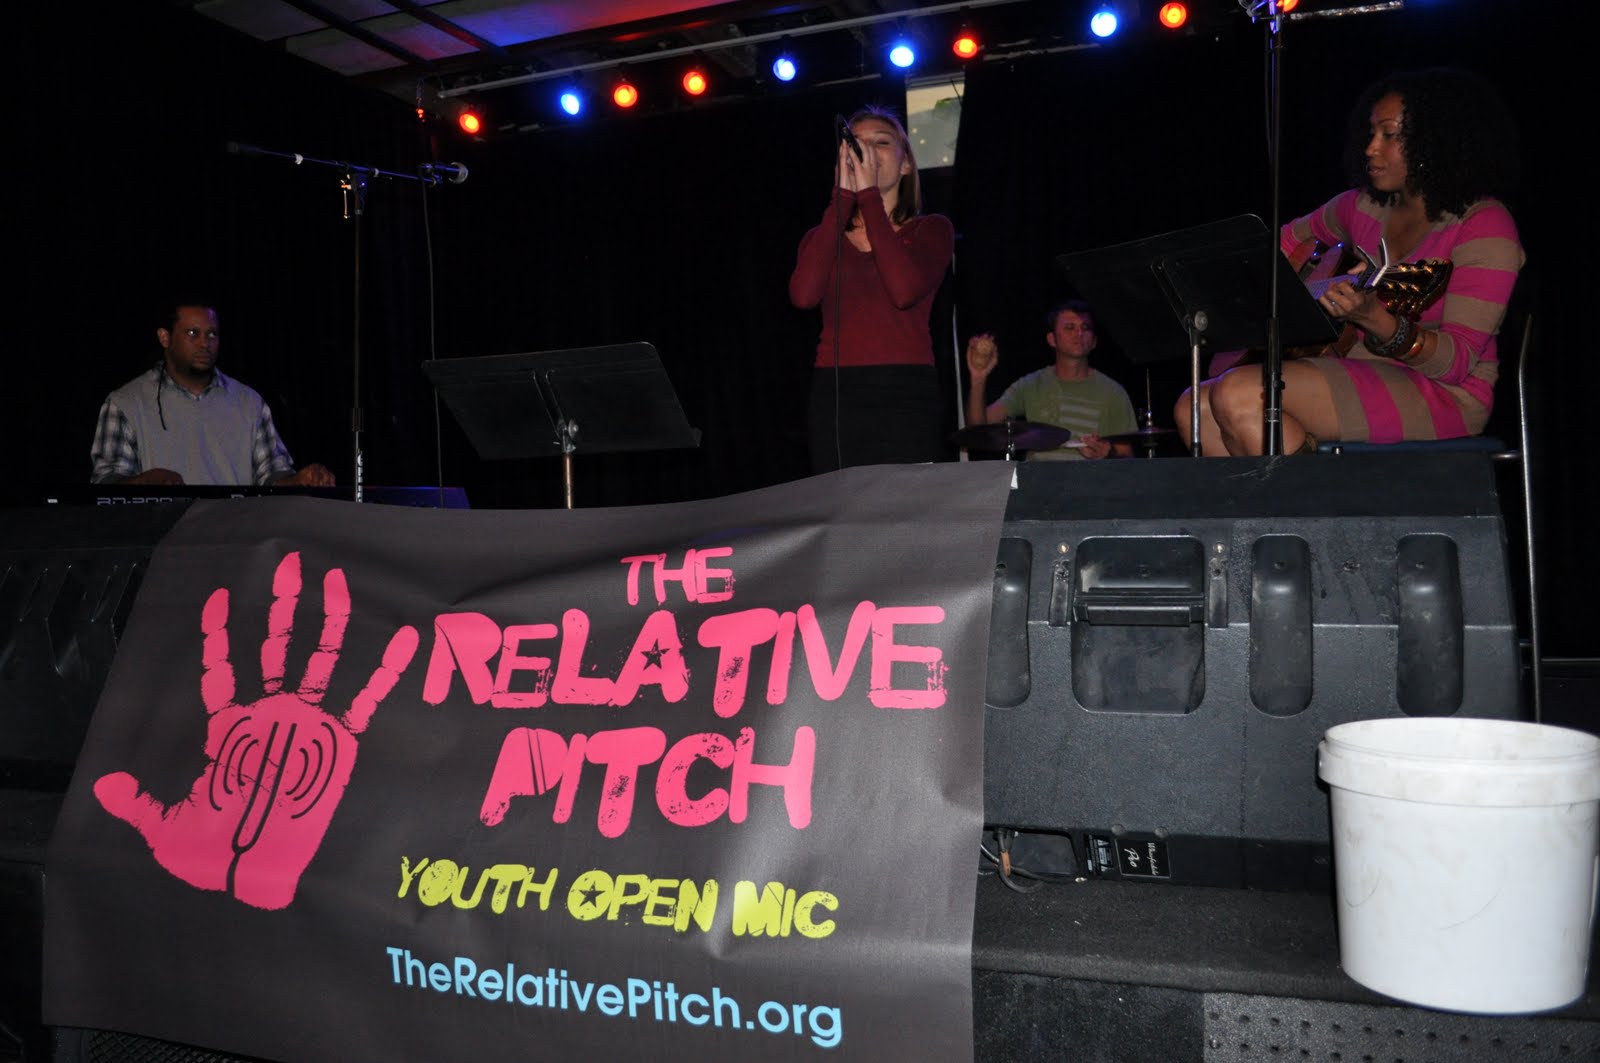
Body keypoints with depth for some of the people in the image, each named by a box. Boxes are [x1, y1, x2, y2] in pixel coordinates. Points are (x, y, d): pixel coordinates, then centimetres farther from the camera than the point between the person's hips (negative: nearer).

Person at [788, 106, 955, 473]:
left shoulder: (931, 229, 9)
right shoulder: (822, 237, 16)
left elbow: (905, 291, -13)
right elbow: (804, 295, -7)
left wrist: (869, 196, -7)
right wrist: (842, 197, -4)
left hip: (905, 398, -2)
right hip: (833, 396, 2)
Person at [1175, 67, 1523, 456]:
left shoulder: (1485, 227, -9)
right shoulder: (1365, 205, 11)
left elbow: (1458, 363, -17)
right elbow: (1294, 236, 31)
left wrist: (1374, 320, -34)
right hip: (1357, 373, 7)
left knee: (1239, 395, -27)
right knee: (1196, 408, -14)